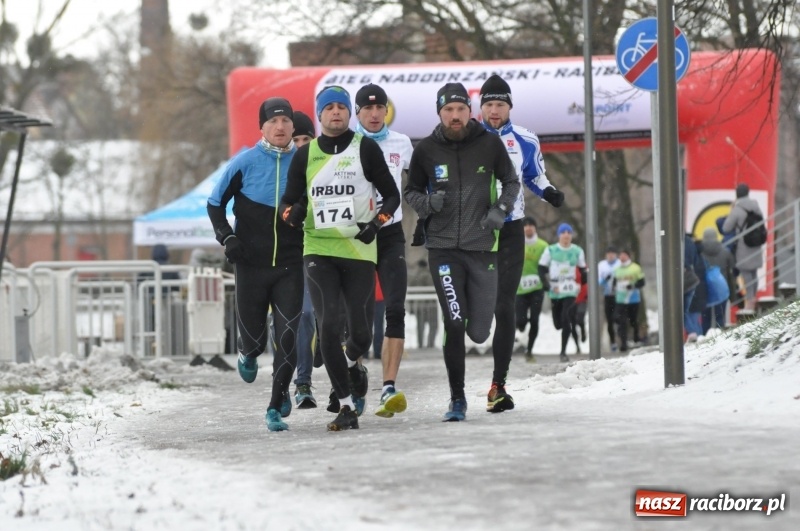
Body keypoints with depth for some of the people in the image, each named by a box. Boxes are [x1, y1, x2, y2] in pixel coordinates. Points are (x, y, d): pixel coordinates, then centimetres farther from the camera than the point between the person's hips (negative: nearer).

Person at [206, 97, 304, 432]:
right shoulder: (245, 163, -4)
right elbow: (215, 203, 6)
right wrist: (227, 238, -6)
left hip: (290, 266, 1)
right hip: (251, 264, 0)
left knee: (288, 336, -10)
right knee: (253, 336, 4)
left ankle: (276, 407, 1)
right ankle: (249, 354, 43)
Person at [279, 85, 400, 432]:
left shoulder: (366, 149, 2)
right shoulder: (305, 155, 8)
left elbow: (392, 195, 5)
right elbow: (288, 201, 13)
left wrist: (377, 222, -13)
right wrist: (292, 213, -10)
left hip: (359, 251, -1)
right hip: (318, 251, 1)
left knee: (361, 334, 0)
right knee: (329, 327, -12)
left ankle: (351, 364, 38)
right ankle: (346, 407, -2)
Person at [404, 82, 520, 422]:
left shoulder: (489, 144, 0)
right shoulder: (426, 150, 0)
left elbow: (511, 182, 13)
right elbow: (411, 191, 12)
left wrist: (501, 209, -6)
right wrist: (427, 203, -9)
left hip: (482, 247, 1)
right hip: (443, 248, -1)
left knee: (479, 332, 3)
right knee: (454, 324, -11)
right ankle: (457, 399, 2)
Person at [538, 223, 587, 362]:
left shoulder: (577, 251, 5)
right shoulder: (550, 250, -1)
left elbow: (583, 271, 15)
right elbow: (542, 270, 1)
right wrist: (548, 286, -11)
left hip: (570, 291, -1)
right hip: (555, 292, 1)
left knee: (566, 320, -15)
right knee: (558, 323, 6)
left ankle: (563, 352, -10)